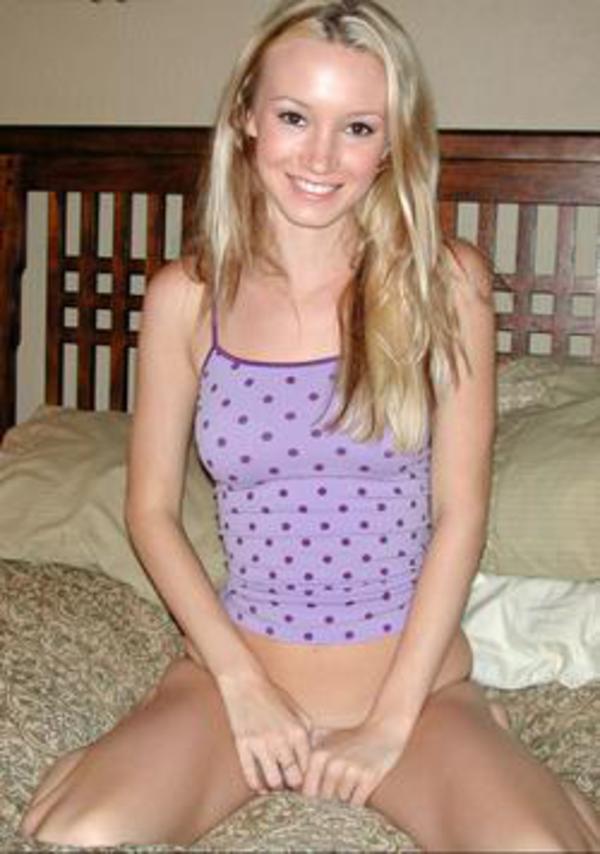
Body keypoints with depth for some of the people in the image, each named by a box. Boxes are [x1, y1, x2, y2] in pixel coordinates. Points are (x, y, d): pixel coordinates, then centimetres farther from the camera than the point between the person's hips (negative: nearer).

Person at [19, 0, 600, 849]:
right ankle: (102, 768, 5)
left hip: (414, 672, 0)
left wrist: (391, 722, -9)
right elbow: (151, 508, 2)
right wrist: (242, 684, -7)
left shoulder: (446, 283, -6)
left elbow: (459, 512, -6)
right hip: (240, 662, 1)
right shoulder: (186, 298, -3)